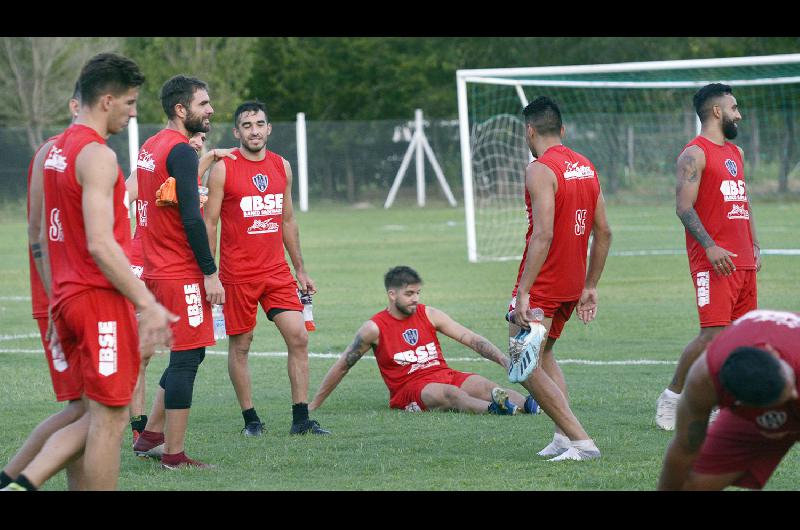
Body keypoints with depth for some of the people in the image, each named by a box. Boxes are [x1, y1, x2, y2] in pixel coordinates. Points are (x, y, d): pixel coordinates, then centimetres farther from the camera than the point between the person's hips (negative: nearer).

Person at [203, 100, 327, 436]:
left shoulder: (281, 167, 10)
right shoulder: (223, 169, -5)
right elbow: (209, 223, -4)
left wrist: (300, 269, 17)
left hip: (277, 270, 4)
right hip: (238, 275, -4)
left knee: (298, 336, -5)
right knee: (240, 344, 3)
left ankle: (301, 418, -1)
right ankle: (250, 418, 13)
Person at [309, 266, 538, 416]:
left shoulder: (429, 315, 9)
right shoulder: (374, 328, -1)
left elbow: (472, 339, 6)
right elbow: (342, 367, 7)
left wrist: (505, 361, -9)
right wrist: (313, 406, 8)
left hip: (444, 375, 5)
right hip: (409, 390, -5)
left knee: (485, 386, -25)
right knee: (450, 393, -36)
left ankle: (529, 404, -51)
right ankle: (495, 409, -62)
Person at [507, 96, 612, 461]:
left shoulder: (540, 170, -15)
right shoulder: (586, 167, 10)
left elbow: (543, 235, -24)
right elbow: (603, 232, 12)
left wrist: (523, 293, -24)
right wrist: (590, 287, 18)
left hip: (541, 282, -9)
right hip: (572, 285, 9)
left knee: (525, 368, -4)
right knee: (543, 353, 25)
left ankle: (581, 441, -12)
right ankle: (564, 437, 17)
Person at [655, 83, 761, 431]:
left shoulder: (736, 153, 20)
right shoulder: (695, 154, -7)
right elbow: (684, 207, -15)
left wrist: (754, 246, 17)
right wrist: (710, 246, -25)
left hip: (743, 260, 8)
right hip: (714, 260, -8)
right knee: (713, 333, -13)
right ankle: (671, 396, -1)